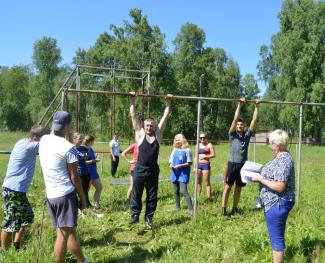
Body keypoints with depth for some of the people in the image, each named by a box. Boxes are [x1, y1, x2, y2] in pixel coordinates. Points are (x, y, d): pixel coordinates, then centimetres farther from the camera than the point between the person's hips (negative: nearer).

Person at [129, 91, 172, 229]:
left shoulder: (158, 134, 5)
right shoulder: (140, 133, 0)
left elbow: (165, 117, 6)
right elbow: (133, 116, -2)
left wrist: (168, 103, 5)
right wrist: (133, 101, -4)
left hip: (153, 170, 2)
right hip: (140, 169, -2)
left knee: (152, 196, 10)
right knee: (136, 194, 6)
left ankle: (149, 217, 23)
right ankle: (135, 215, 21)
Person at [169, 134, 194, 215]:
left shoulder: (187, 150, -6)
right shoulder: (174, 150, 12)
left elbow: (190, 163, -7)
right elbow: (171, 161, 17)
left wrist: (180, 165, -18)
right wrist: (171, 165, -5)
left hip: (183, 174, -6)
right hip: (174, 174, 6)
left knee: (183, 191, -16)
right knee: (176, 191, 12)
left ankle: (191, 209, -14)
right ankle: (178, 207, 26)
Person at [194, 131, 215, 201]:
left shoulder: (209, 145, -2)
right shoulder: (198, 145, 13)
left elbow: (213, 155, -6)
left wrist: (204, 156, -15)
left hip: (206, 165, -5)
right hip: (198, 165, 5)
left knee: (207, 182, -3)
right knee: (198, 182, 9)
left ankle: (209, 198, 1)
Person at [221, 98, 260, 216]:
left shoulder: (247, 135, 10)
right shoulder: (233, 135, 1)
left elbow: (254, 120, 7)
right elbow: (235, 119, -8)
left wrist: (257, 107, 5)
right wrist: (239, 105, -11)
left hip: (243, 165, 4)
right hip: (232, 163, -4)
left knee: (238, 188, 10)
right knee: (228, 186, 1)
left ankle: (235, 209, 19)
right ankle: (224, 209, 4)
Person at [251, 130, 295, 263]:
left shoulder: (283, 160, -22)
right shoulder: (282, 157, 10)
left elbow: (279, 187, -28)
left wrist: (260, 179, -19)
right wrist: (261, 175, 8)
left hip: (277, 204, -11)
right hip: (275, 203, 11)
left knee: (276, 238, 2)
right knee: (276, 236, 22)